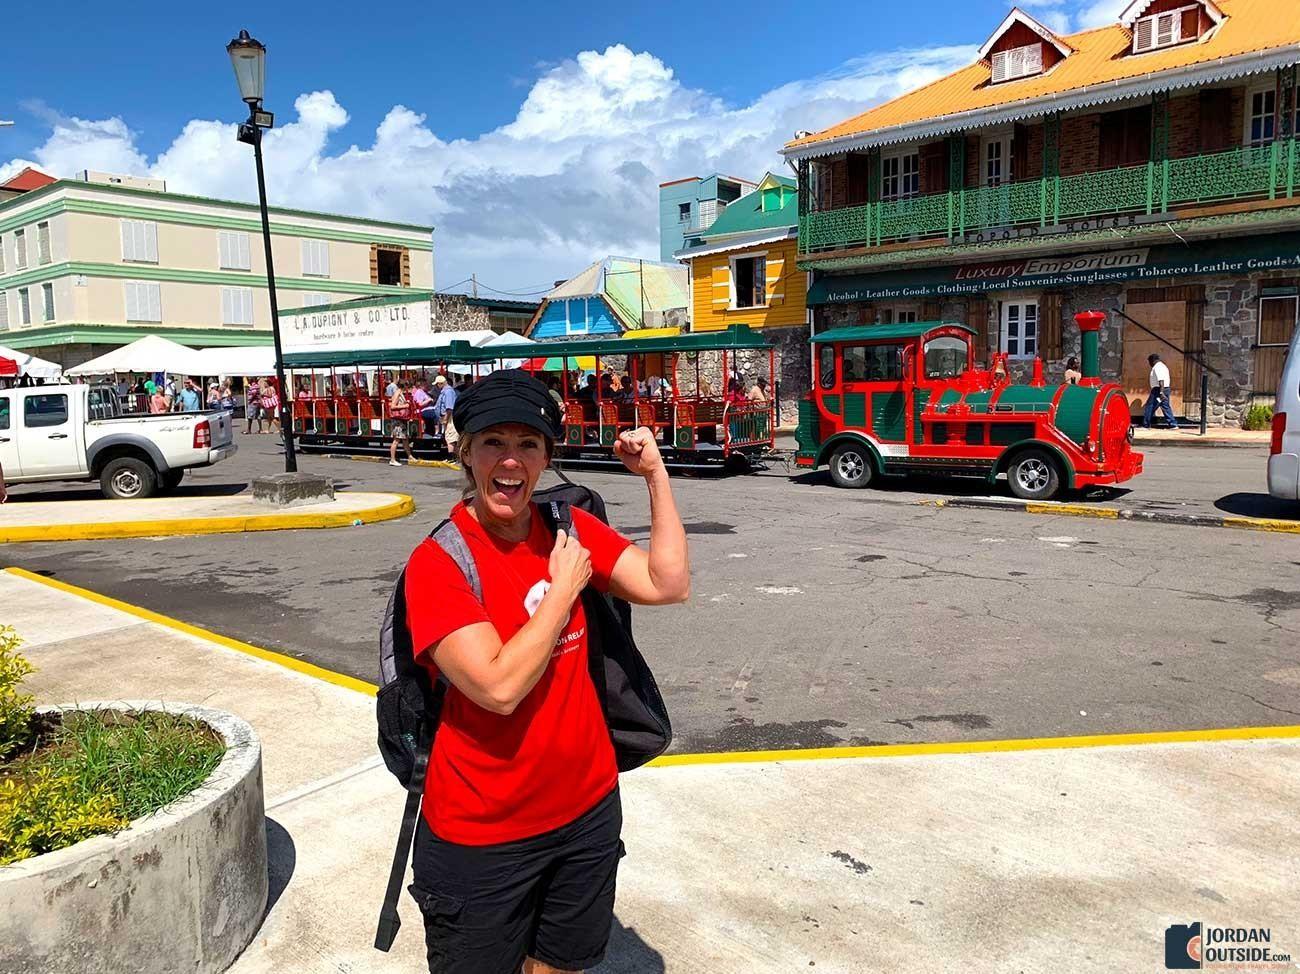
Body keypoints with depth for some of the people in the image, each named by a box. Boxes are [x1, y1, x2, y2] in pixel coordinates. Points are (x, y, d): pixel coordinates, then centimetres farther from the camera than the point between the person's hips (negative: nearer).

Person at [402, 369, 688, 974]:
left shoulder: (568, 528, -2)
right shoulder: (437, 561, -18)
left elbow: (669, 584, -10)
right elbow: (499, 687, -27)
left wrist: (655, 473, -13)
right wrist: (565, 587, -19)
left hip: (588, 808, 5)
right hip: (482, 836, -4)